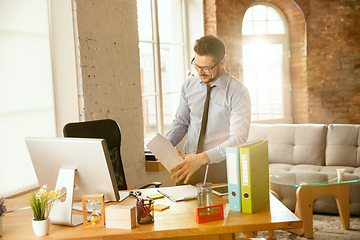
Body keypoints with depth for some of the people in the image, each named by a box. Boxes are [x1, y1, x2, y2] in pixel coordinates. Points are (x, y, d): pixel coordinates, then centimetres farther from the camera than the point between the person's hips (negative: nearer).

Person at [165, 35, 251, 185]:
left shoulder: (238, 92, -8)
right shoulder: (188, 86, 7)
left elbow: (238, 139, -14)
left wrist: (203, 158, -25)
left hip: (220, 169, -3)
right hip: (188, 163, 3)